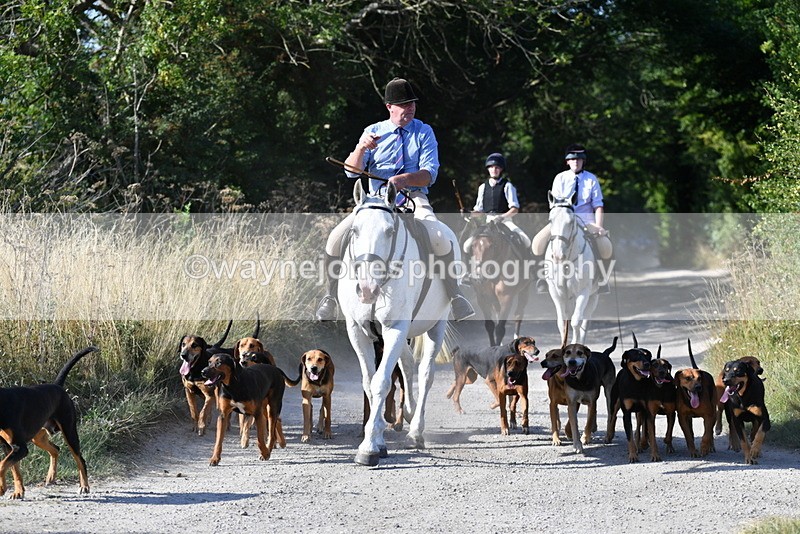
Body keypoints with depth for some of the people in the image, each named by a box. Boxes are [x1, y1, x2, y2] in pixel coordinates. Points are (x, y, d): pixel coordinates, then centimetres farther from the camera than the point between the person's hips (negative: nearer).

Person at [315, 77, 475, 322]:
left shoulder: (424, 132, 8)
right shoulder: (373, 132, 11)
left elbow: (430, 174, -3)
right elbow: (351, 171, 3)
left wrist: (404, 179, -23)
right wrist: (361, 148, -18)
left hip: (414, 199, -1)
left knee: (443, 238, -30)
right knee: (336, 237, -18)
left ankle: (454, 295, -14)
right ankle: (331, 296, 2)